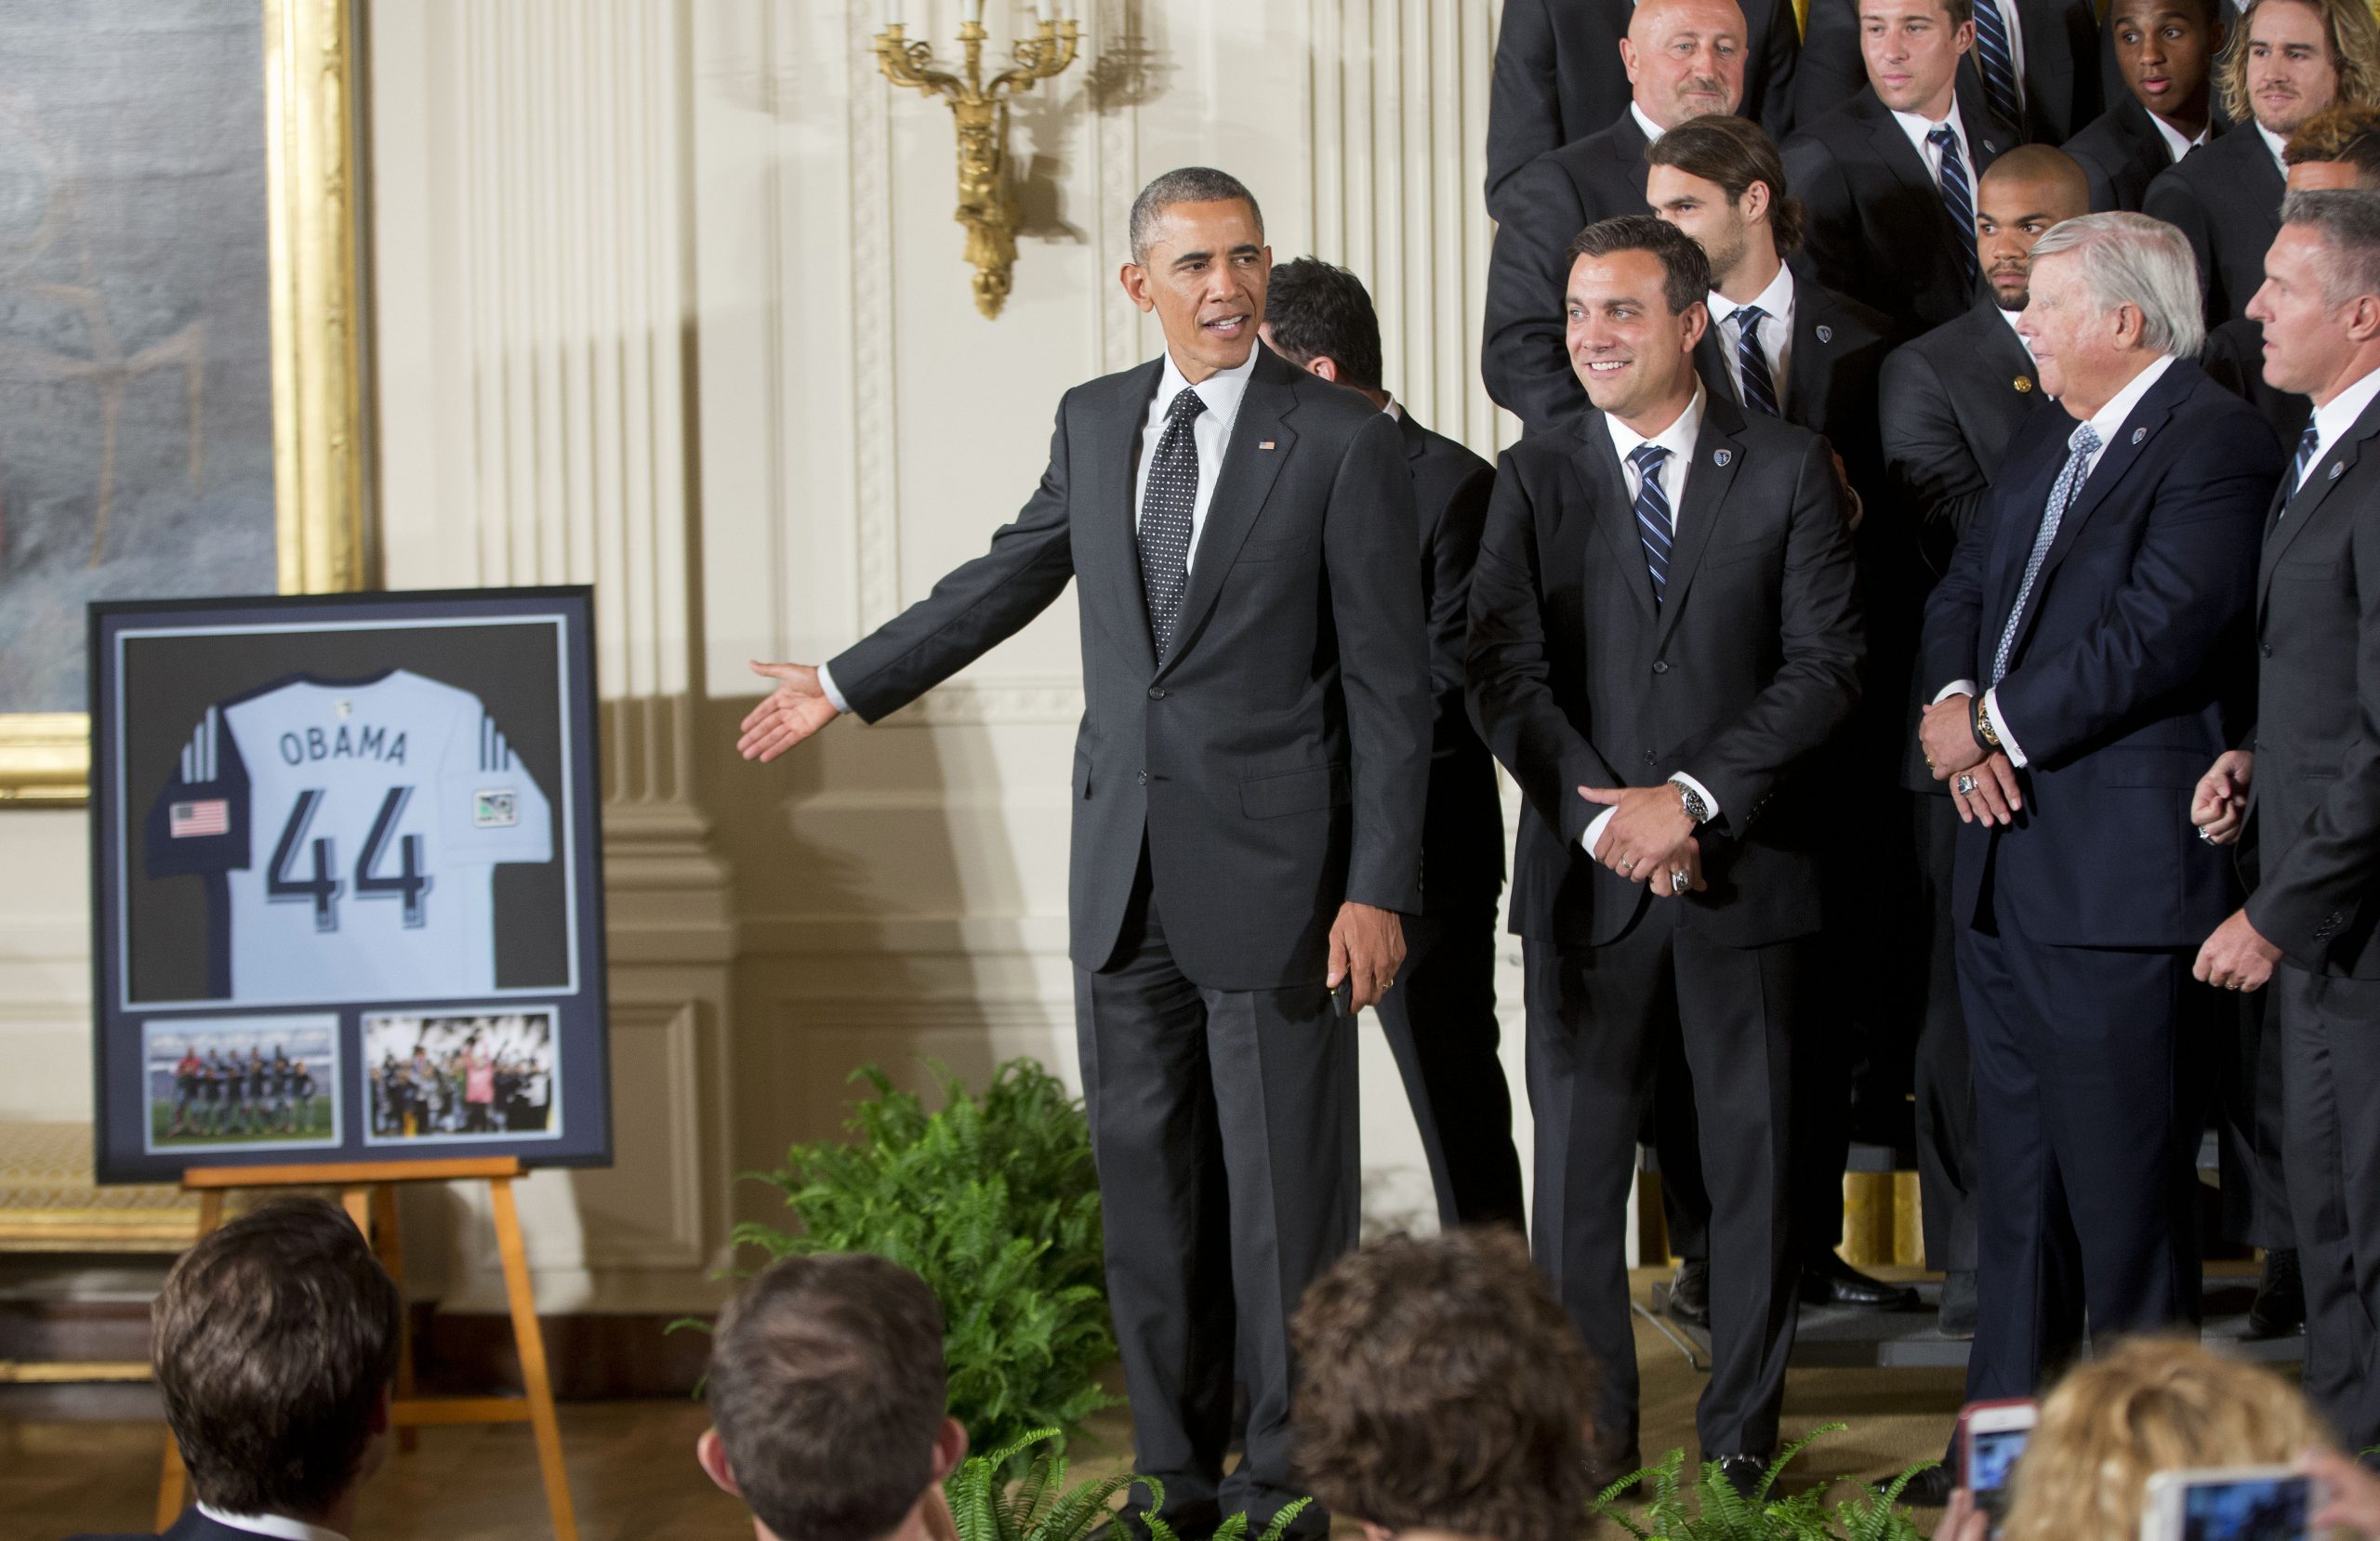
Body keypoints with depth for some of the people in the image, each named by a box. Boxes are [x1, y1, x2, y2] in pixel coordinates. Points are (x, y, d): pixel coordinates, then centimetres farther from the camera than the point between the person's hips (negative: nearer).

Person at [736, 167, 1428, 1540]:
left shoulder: (1346, 443, -7)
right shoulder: (1094, 422, 9)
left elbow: (1392, 686, -8)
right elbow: (1010, 577, 25)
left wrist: (1377, 889, -13)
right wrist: (846, 689, 33)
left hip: (1273, 879, -5)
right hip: (1126, 874, 5)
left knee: (1287, 1196, 0)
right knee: (1149, 1188, 11)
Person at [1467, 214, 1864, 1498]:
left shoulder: (1788, 469, 2)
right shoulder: (1534, 479, 6)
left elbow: (1826, 666, -4)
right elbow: (1504, 677, 0)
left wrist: (1692, 797, -14)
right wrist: (1605, 820, -12)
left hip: (1745, 865, -1)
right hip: (1586, 871, 1)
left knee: (1753, 1153, 4)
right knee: (1578, 1153, 3)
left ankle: (1742, 1428, 14)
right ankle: (1590, 1430, 12)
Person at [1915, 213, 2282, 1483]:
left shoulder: (2213, 443, -11)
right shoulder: (2045, 439, 19)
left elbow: (2161, 630, -21)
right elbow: (1963, 589, 18)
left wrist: (1998, 724, -14)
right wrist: (1951, 702, -3)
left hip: (2119, 872, -9)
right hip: (2005, 862, 9)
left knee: (2126, 1183, -4)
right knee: (2016, 1175, 15)